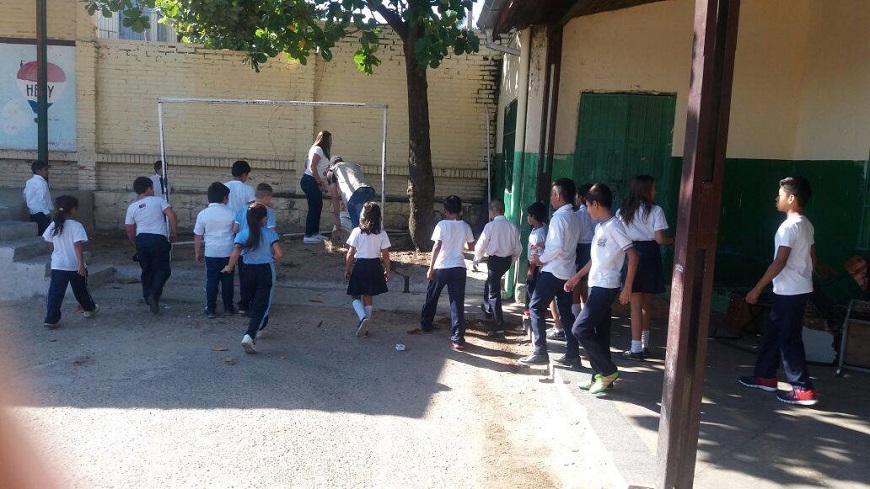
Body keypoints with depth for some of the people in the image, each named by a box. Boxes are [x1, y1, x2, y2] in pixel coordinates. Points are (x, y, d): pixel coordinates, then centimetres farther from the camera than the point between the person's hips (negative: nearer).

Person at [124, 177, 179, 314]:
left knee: (146, 270, 16)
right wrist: (174, 234, 1)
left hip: (141, 239, 4)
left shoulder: (132, 207, 10)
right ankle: (154, 295, -13)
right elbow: (172, 216, -9)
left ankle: (147, 298, 20)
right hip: (158, 239, -4)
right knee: (163, 269, 4)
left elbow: (129, 230, 11)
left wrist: (136, 244, 25)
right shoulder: (158, 200, 1)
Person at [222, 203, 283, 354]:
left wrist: (229, 267, 0)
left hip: (249, 271, 3)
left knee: (254, 302, 26)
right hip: (266, 271, -3)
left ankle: (259, 327, 43)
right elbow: (280, 254, -15)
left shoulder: (242, 235, -3)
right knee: (262, 306, -2)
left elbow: (235, 254, -17)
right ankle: (250, 336, -19)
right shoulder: (270, 233, -7)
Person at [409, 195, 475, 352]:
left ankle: (425, 326, 36)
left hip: (441, 268, -2)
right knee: (457, 303, 1)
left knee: (431, 298, 19)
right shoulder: (465, 226, 3)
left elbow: (437, 247, -16)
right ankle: (458, 339, -3)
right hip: (458, 268, 2)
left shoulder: (442, 225, -9)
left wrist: (431, 268, -11)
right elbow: (471, 247, 15)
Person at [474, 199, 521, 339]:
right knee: (490, 283, 31)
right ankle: (487, 309, 51)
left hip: (494, 259, -6)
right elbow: (517, 249, 6)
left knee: (494, 292, -2)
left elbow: (481, 245, -7)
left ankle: (499, 328, -6)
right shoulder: (512, 226, 0)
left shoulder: (491, 226, -15)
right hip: (507, 260, 6)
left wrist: (476, 259, 10)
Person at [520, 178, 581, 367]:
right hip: (567, 272, 9)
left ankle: (540, 353, -1)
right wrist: (545, 245, 11)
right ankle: (572, 355, 13)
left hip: (553, 271, -9)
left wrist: (541, 259, -10)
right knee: (566, 312, 11)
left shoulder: (559, 217, -16)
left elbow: (557, 247, -24)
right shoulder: (574, 217, 11)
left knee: (536, 308, 0)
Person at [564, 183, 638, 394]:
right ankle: (601, 376, 19)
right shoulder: (600, 227, 14)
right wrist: (576, 277, 27)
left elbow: (632, 255, -17)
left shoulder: (614, 226, -14)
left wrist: (627, 288, -20)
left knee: (580, 329, -11)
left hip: (606, 288, -9)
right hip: (597, 286, 9)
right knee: (599, 333, 11)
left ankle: (608, 371, 0)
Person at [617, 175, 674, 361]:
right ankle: (644, 346, 21)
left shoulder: (622, 211, 5)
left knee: (636, 304, 3)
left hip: (631, 254, 1)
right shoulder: (655, 210, -5)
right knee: (647, 303, 12)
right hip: (649, 255, -1)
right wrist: (672, 240, 12)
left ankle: (636, 349, 0)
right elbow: (660, 239, -7)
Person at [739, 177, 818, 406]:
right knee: (772, 334, 16)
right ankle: (765, 376, 25)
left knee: (789, 339, -4)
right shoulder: (806, 225, 11)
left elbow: (779, 263, -22)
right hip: (800, 289, 10)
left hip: (789, 292, -10)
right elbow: (812, 259, 17)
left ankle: (803, 390, 1)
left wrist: (757, 289, -18)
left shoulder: (789, 226, -18)